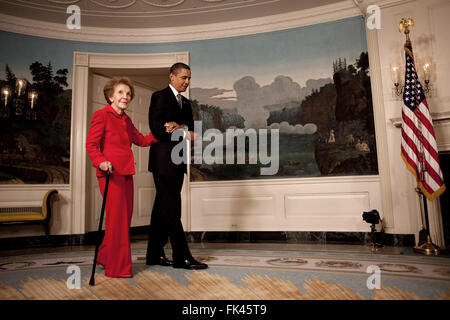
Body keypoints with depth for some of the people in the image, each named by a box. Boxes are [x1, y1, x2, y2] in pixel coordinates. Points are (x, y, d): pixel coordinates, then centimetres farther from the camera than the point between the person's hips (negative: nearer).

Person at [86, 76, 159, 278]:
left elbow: (141, 140, 23)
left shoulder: (126, 120, 19)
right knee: (117, 219, -5)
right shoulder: (102, 115, -3)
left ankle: (105, 256, 30)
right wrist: (101, 161, -26)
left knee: (125, 218, 10)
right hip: (110, 173, -8)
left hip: (126, 173, 8)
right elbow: (91, 144, -9)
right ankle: (117, 268, 7)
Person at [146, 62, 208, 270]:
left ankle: (155, 254, 20)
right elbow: (157, 130, -14)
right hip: (163, 161, -8)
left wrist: (179, 126, -12)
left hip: (177, 162, 8)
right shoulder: (160, 97, -3)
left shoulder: (185, 103, 20)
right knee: (171, 209, -6)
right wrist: (184, 133, -10)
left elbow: (191, 130, 9)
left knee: (163, 209, 11)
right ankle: (181, 257, 0)